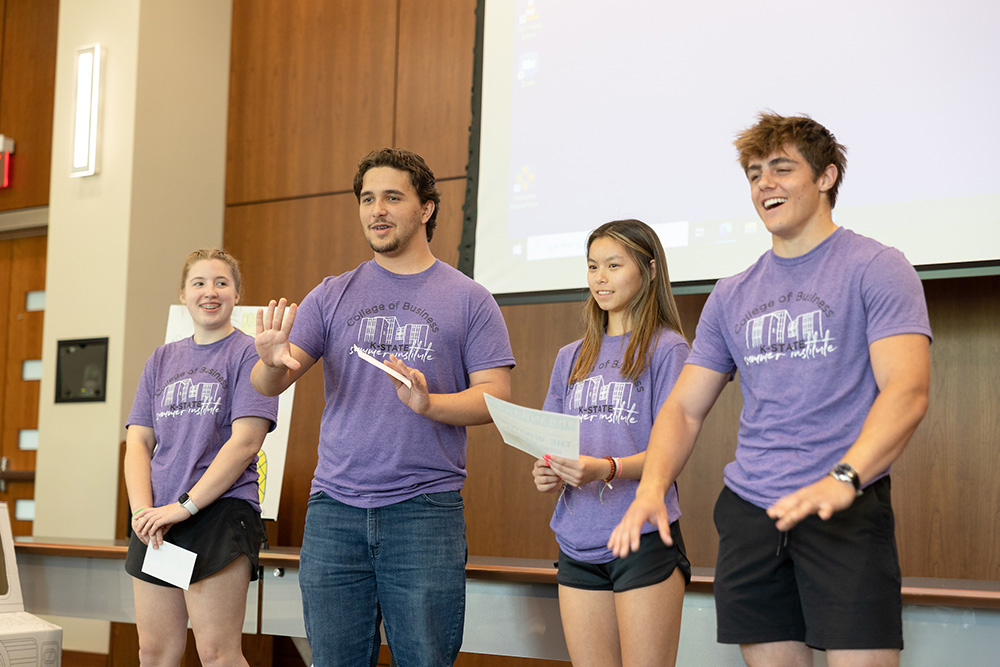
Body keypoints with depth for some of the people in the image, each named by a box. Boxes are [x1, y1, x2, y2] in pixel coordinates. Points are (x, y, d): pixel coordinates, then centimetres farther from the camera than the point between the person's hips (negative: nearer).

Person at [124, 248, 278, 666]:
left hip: (220, 512, -6)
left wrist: (184, 507, -15)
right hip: (156, 523, 6)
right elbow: (138, 442, 12)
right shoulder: (162, 360, 17)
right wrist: (143, 510, -5)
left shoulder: (247, 354, -1)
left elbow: (246, 442, -11)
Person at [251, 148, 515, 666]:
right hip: (334, 508, 3)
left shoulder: (468, 299, 6)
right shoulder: (332, 296, 12)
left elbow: (495, 396, 1)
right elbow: (266, 386, 4)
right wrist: (273, 362, -21)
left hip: (425, 510, -2)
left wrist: (427, 402, -18)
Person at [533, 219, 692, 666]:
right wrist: (547, 474, -4)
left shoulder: (666, 348, -1)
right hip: (578, 542, 5)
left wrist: (608, 469, -25)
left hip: (644, 538, -5)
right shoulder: (571, 358, 17)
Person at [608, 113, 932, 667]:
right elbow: (685, 407, 15)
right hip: (748, 511, 5)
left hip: (847, 511, -5)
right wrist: (651, 489, -4)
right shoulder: (732, 296, 17)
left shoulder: (875, 269, 0)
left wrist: (843, 479, -30)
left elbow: (906, 390, -13)